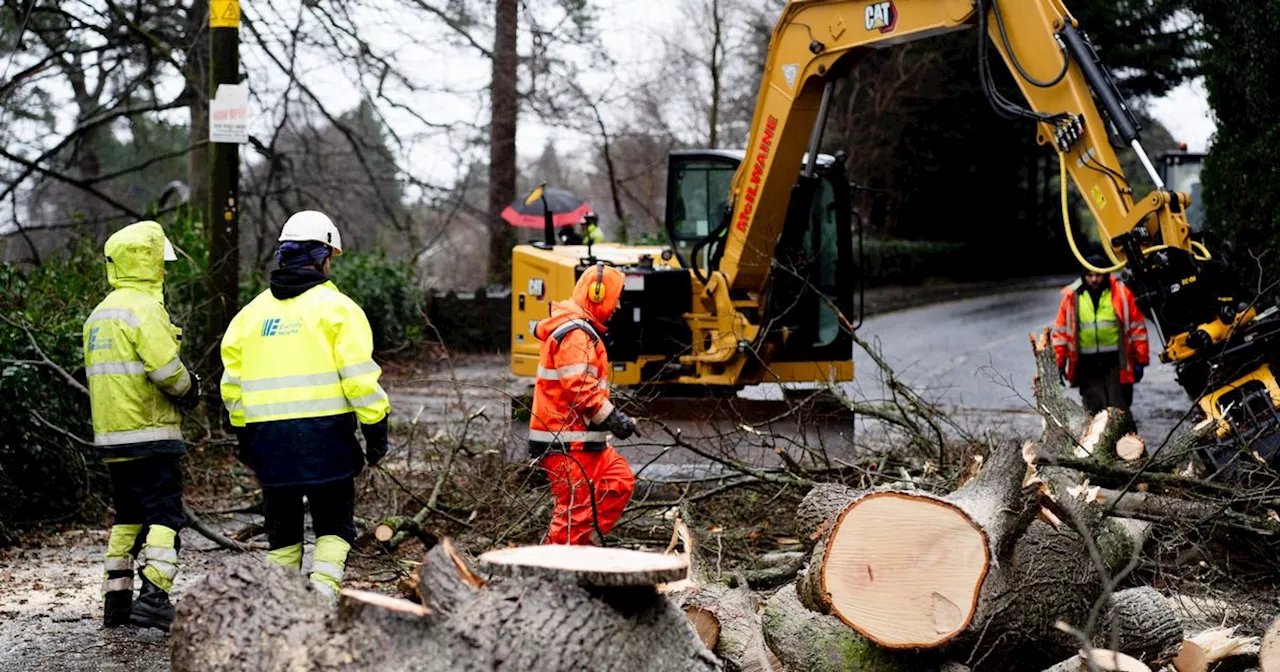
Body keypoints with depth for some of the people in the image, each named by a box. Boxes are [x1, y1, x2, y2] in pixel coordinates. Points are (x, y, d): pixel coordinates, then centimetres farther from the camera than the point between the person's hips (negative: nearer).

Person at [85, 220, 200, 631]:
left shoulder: (99, 314, 16)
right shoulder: (144, 308, -13)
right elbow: (166, 369, -22)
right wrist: (189, 389, -1)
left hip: (110, 435, 9)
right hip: (150, 435, -9)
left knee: (127, 516, 15)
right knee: (164, 516, -6)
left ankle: (116, 600, 16)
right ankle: (154, 596, -16)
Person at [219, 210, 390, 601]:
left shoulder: (252, 312, 13)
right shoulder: (335, 307, -3)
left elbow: (233, 382, 15)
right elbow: (359, 375, -10)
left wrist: (244, 436, 23)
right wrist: (376, 428, -4)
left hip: (268, 438, 4)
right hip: (323, 435, -4)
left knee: (282, 530, 14)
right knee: (334, 525, 6)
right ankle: (322, 592, -12)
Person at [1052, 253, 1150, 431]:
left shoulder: (1121, 293, 0)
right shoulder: (1072, 297, 2)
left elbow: (1137, 327, 4)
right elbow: (1061, 331, 7)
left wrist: (1140, 360, 2)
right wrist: (1059, 363, 4)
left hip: (1116, 362, -1)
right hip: (1087, 364, 1)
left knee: (1120, 409, 1)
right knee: (1094, 409, 3)